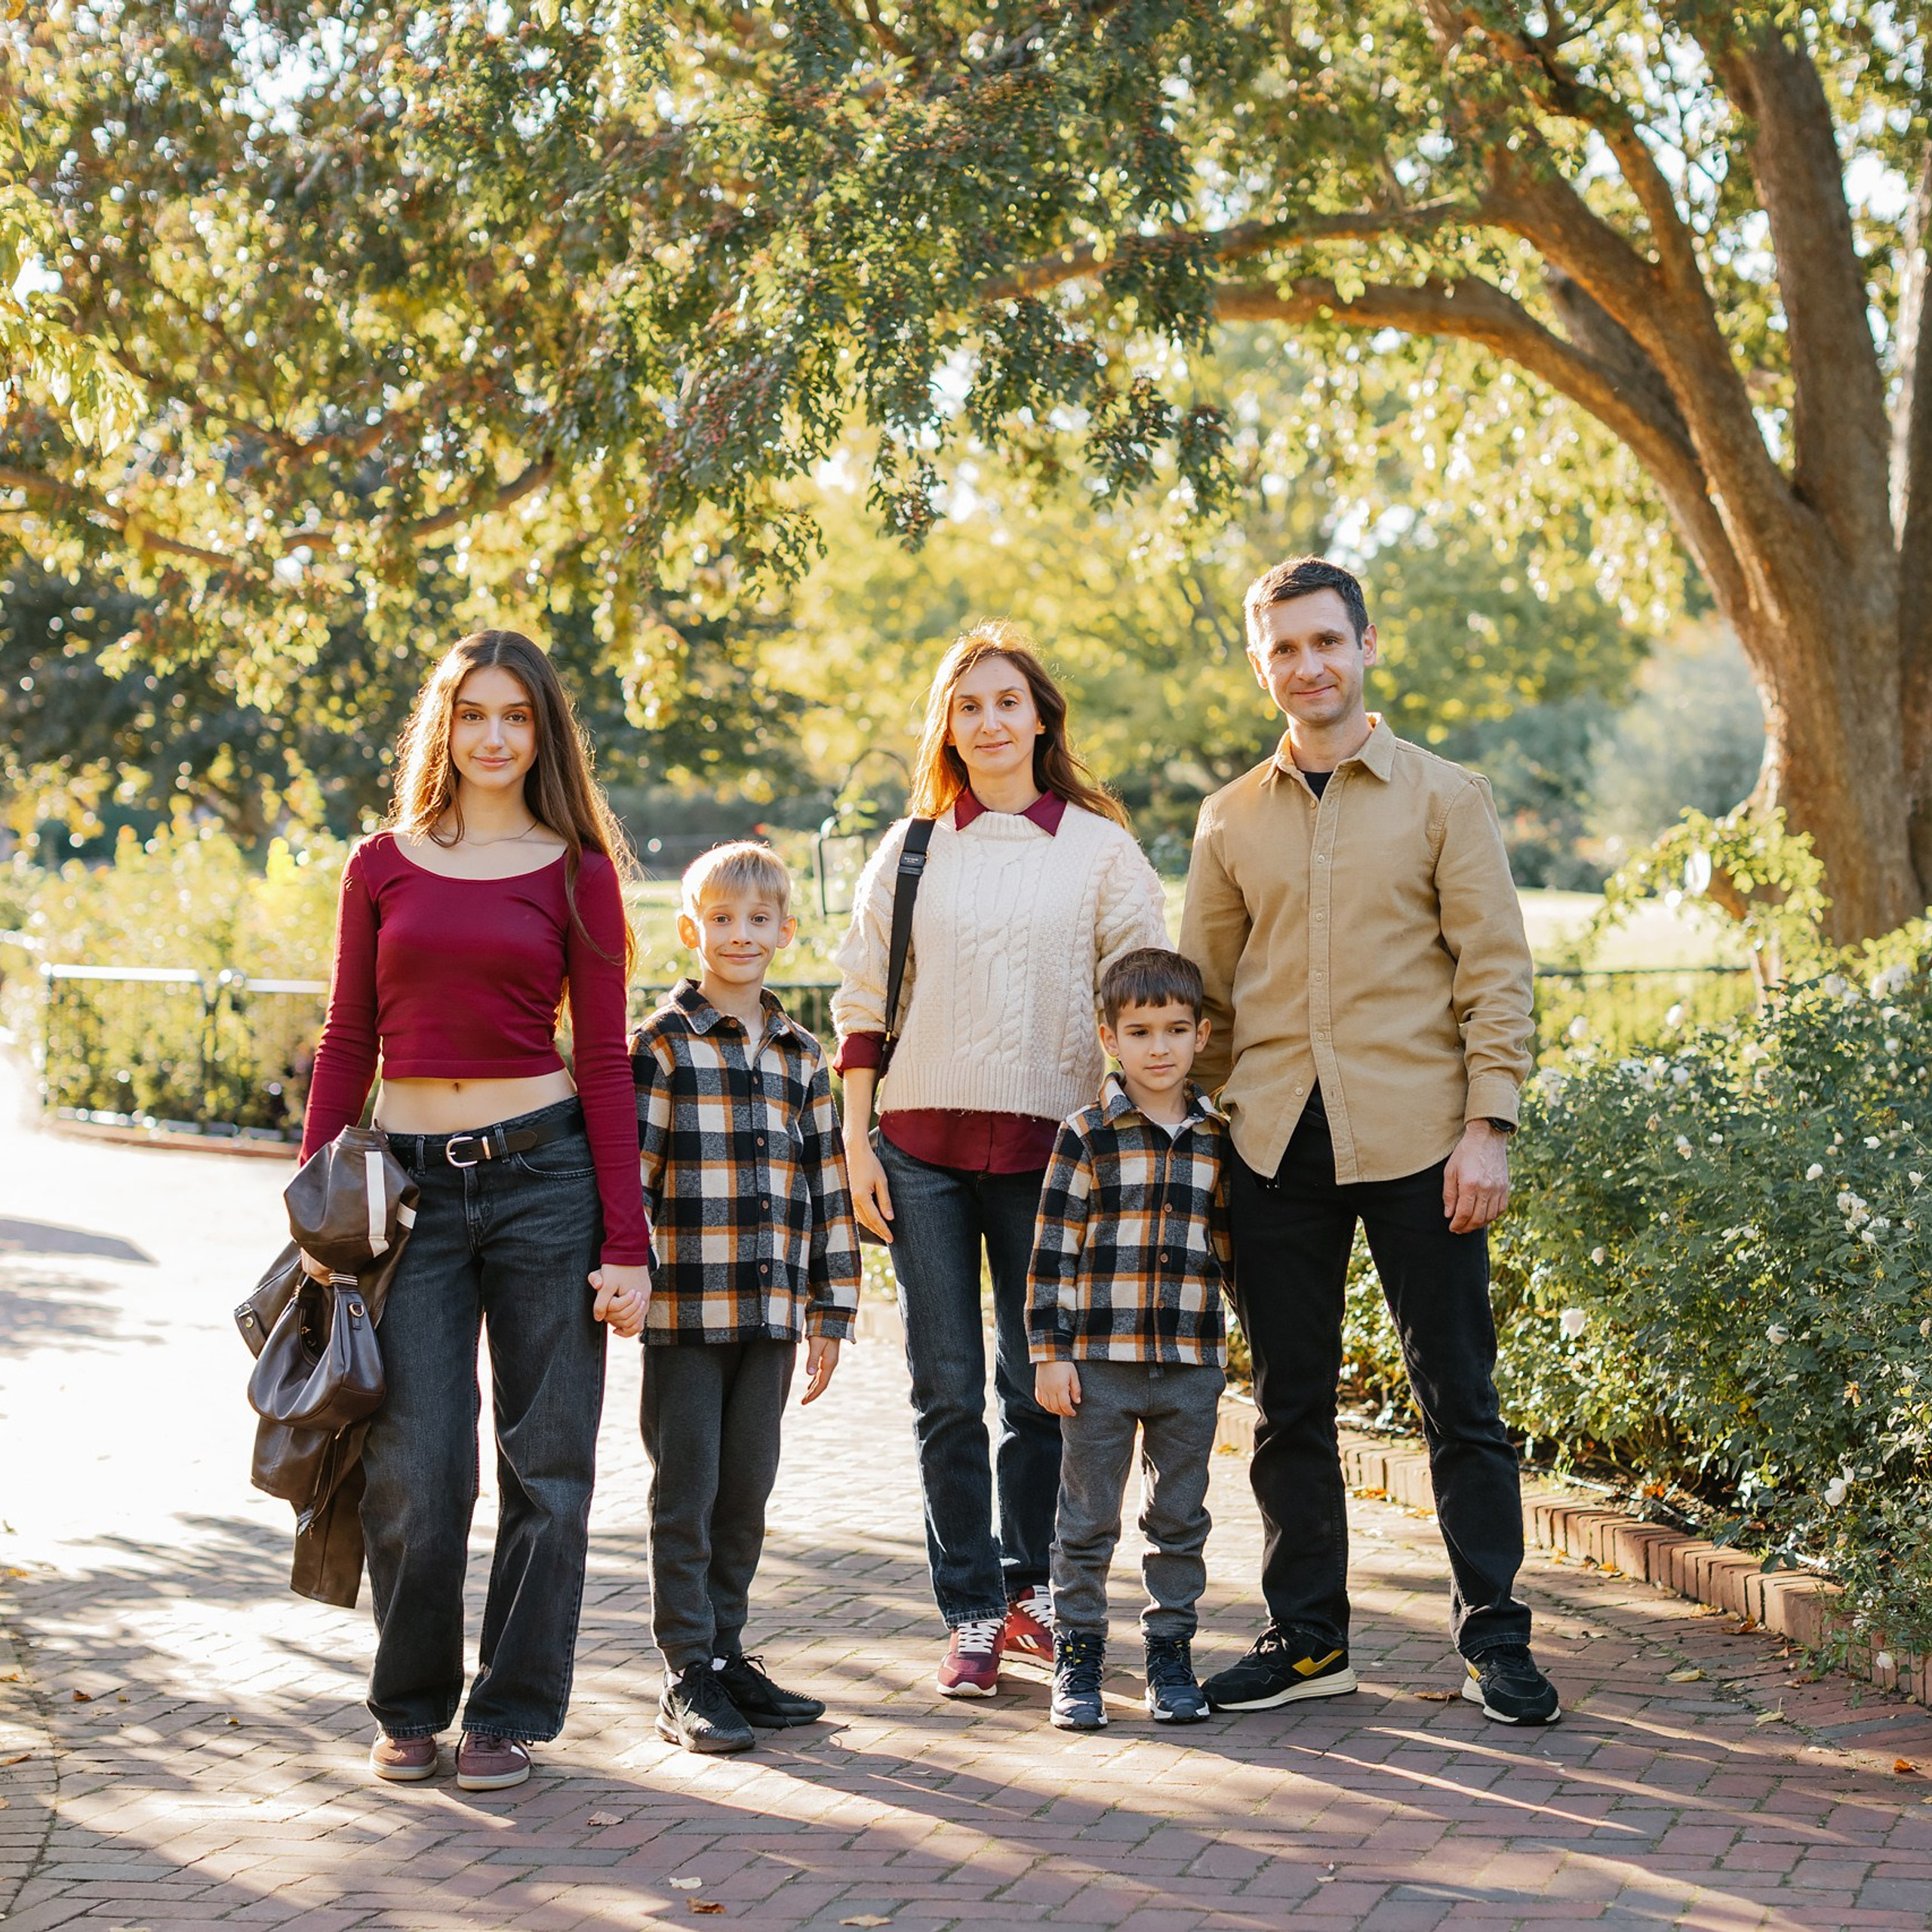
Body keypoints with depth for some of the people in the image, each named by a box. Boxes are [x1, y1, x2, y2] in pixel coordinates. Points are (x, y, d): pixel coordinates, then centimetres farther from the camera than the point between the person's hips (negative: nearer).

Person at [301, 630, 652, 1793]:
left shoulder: (577, 871, 3)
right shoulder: (383, 867, 8)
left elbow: (604, 1060, 1)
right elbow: (349, 1045, 11)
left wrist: (626, 1242, -3)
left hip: (544, 1173, -1)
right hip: (412, 1182, 1)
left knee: (546, 1464, 3)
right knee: (415, 1469, -3)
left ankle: (512, 1712, 17)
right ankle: (413, 1707, 17)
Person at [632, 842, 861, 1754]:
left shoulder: (801, 1056, 12)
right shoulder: (664, 1043, -3)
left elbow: (828, 1189, 14)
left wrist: (829, 1314, 12)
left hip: (771, 1312, 5)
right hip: (685, 1310, -5)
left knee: (747, 1491, 11)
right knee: (686, 1491, 0)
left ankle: (726, 1651, 23)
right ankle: (688, 1677, 6)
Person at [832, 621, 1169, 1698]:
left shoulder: (1099, 849, 5)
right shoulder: (912, 851, 8)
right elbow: (863, 1004, 10)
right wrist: (856, 1145, 3)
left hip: (1048, 1148, -1)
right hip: (924, 1146, 1)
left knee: (1041, 1385, 4)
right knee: (947, 1391, 0)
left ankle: (1028, 1583, 22)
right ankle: (973, 1616, 7)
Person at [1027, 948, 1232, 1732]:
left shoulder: (1216, 1139, 7)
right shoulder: (1087, 1136, -4)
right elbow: (1053, 1251, -4)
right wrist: (1049, 1354, -7)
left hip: (1192, 1365, 3)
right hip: (1099, 1360, -3)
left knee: (1180, 1520, 9)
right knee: (1088, 1520, 4)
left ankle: (1171, 1654, 19)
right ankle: (1077, 1657, 13)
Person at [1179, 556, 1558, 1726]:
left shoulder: (1444, 797, 3)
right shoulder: (1231, 820, 12)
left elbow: (1496, 972, 0)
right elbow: (1204, 990, 17)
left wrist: (1488, 1124, -9)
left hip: (1412, 1138, -3)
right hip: (1275, 1145, 3)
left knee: (1459, 1398, 0)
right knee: (1290, 1403, 8)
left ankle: (1495, 1638, 10)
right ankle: (1308, 1639, 19)